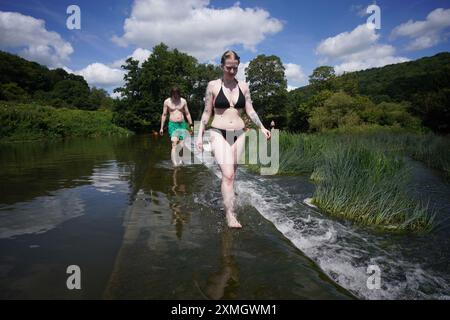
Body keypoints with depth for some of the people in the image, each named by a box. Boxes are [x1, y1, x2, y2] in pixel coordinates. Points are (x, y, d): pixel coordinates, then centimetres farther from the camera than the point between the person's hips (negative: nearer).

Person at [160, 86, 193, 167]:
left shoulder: (183, 101, 7)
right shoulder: (167, 102, 3)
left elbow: (187, 114, 13)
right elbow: (164, 115, 8)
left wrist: (191, 125, 9)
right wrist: (161, 127, 7)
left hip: (182, 124, 2)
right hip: (172, 125, -2)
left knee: (182, 145, -5)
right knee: (174, 144, -15)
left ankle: (180, 161, 13)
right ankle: (175, 163, -20)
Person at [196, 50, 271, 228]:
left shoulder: (243, 86, 8)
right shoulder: (213, 86, 1)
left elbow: (250, 111, 6)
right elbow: (207, 113, 3)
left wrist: (262, 127, -8)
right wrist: (200, 135, 0)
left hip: (238, 134, 4)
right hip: (219, 133, -3)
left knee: (230, 175, 10)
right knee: (228, 174, -17)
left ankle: (227, 205, 26)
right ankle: (230, 215, -12)